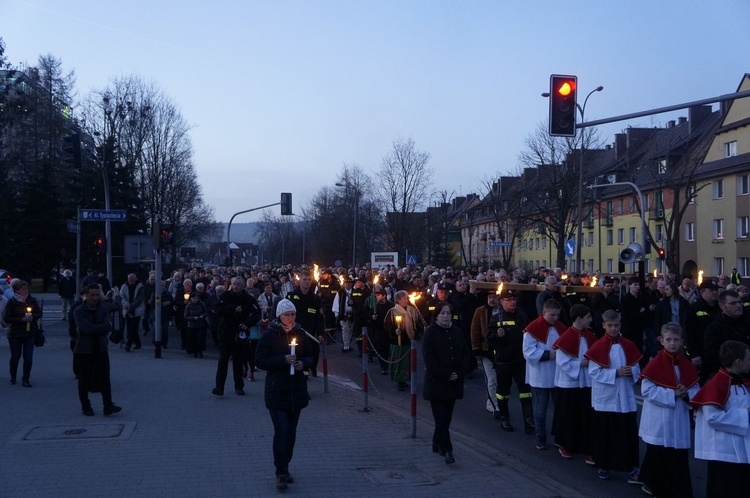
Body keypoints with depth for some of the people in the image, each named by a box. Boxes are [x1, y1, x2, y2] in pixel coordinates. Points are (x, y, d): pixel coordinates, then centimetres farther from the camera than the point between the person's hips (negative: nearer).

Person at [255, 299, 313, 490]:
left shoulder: (300, 334, 6)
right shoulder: (269, 335, -6)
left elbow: (310, 356, 13)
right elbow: (260, 360, -10)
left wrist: (303, 363, -9)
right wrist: (283, 360, -20)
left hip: (297, 391, 4)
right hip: (276, 391, -4)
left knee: (291, 431, 10)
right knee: (281, 430, -10)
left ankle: (284, 469, 22)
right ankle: (281, 472, -4)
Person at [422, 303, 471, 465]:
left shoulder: (457, 332, 7)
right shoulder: (430, 333, -7)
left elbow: (466, 354, 8)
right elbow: (429, 358, -12)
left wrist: (459, 373, -7)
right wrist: (446, 375, -15)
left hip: (454, 383, 5)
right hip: (436, 383, -5)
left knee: (446, 417, 12)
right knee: (441, 417, -6)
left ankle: (437, 444, 26)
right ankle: (447, 450, -6)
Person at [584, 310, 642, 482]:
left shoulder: (628, 345, 4)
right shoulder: (597, 347, -8)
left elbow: (637, 369, 8)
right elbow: (594, 372, -12)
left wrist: (631, 372, -15)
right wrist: (616, 373, -20)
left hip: (625, 398, 3)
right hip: (605, 398, -2)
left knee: (629, 433, 1)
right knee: (604, 434, 8)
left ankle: (632, 468, 6)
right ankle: (602, 465, 23)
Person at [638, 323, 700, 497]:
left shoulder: (687, 365, 4)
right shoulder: (654, 364, -12)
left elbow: (696, 390, 10)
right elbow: (647, 391, -16)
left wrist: (687, 394, -12)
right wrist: (672, 394, -19)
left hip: (679, 421, 5)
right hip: (659, 422, -5)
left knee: (679, 460, 9)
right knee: (658, 457, 5)